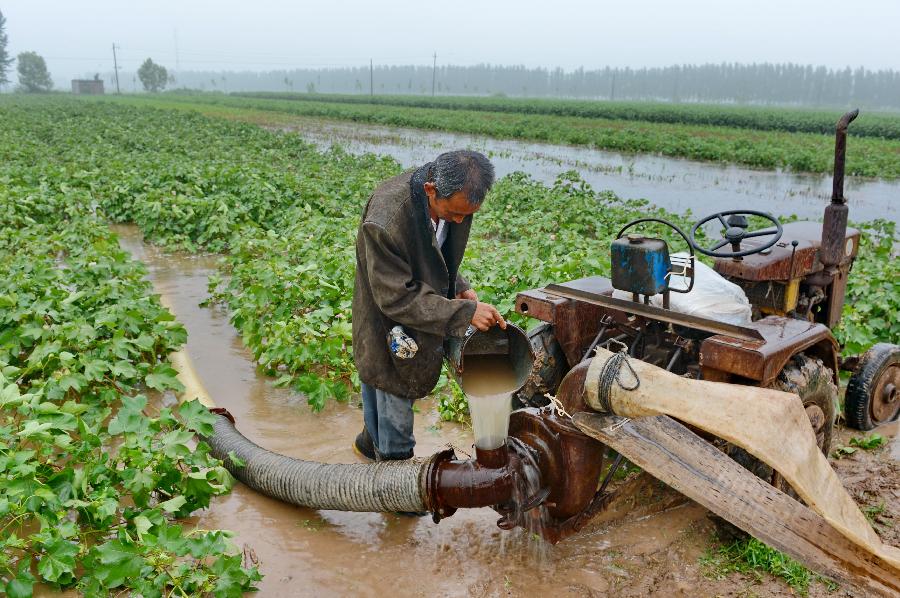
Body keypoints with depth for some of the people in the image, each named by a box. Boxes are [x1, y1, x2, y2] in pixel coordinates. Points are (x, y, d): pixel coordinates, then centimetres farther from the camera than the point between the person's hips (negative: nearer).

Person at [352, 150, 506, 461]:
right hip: (391, 336, -7)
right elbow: (396, 298, -31)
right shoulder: (385, 222, -37)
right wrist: (464, 312, -33)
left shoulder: (454, 197, -13)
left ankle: (369, 442, 53)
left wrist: (459, 287, -9)